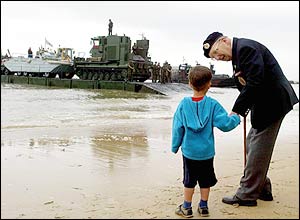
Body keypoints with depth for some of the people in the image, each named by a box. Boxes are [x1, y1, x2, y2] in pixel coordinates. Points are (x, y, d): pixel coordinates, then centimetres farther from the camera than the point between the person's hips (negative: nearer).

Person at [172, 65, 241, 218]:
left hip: (189, 152, 1)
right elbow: (225, 124, -15)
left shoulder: (184, 104, -7)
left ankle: (187, 208, 21)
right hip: (207, 152, 0)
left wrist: (175, 146, 10)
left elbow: (177, 128, -2)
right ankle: (203, 206, 27)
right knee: (205, 180, 15)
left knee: (189, 180, 12)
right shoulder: (212, 104, -12)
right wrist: (235, 118, 6)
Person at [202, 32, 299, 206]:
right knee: (253, 146, 17)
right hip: (263, 105, 11)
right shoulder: (238, 53, 13)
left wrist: (237, 111, -23)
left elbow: (255, 83, -26)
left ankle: (246, 195, 7)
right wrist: (243, 108, -7)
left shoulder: (246, 47, -18)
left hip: (272, 102, -10)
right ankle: (262, 189, 28)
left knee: (257, 151, -4)